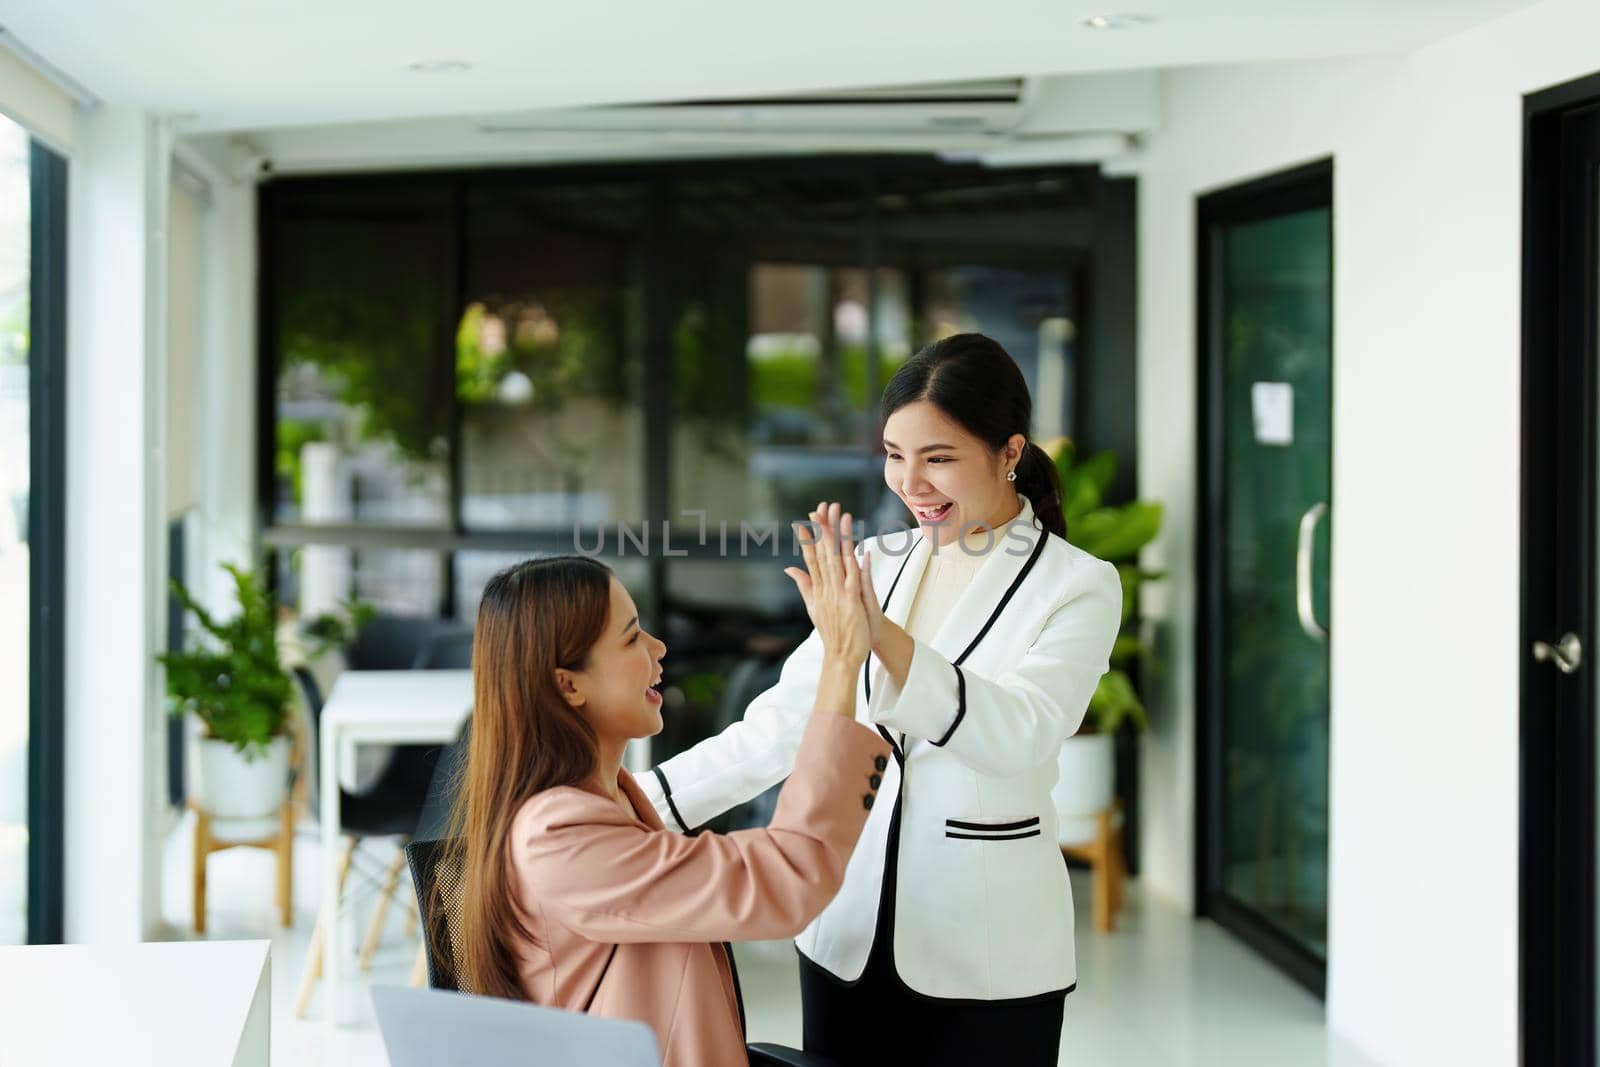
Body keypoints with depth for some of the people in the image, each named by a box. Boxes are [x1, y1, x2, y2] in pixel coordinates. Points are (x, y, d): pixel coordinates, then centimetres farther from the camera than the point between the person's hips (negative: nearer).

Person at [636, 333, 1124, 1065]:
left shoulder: (1077, 586, -8)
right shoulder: (875, 566, 5)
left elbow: (1019, 734, -24)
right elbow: (776, 729, 5)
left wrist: (882, 636, -37)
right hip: (848, 941, 4)